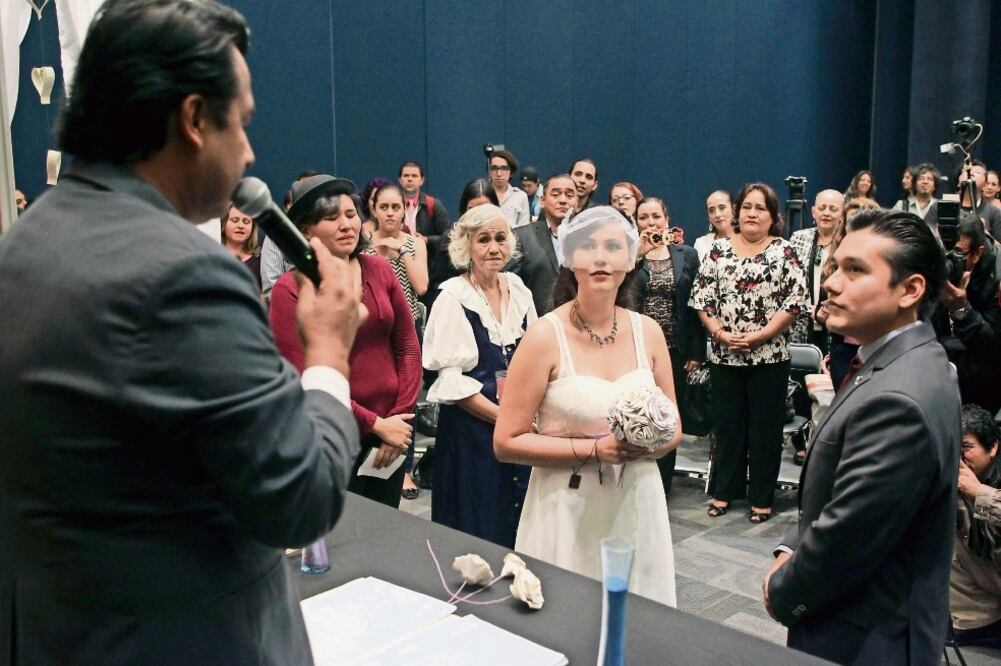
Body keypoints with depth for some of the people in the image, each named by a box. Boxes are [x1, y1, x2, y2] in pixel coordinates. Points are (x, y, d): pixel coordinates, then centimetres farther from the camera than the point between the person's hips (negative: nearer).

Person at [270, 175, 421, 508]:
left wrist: (400, 417, -5)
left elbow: (408, 346, 4)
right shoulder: (290, 290, -11)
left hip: (393, 429, 4)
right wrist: (376, 425, -12)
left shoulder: (379, 270, 1)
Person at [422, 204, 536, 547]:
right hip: (471, 429, -5)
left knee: (517, 524, 12)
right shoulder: (453, 298, -9)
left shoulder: (519, 290, 7)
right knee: (476, 525, 5)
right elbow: (450, 379, -13)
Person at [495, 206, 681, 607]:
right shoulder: (545, 336, -11)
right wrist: (594, 449, -17)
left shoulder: (647, 331, 2)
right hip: (567, 509, -3)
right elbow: (507, 443, -11)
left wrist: (648, 444, -11)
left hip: (637, 504, 4)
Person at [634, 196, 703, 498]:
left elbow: (696, 305, 4)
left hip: (675, 351, 2)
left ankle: (661, 489, 20)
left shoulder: (687, 255, 6)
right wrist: (638, 254, -15)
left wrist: (696, 352, 0)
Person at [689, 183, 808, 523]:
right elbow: (701, 297, 3)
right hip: (724, 355, 2)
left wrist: (759, 336, -14)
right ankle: (724, 491, 23)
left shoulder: (784, 252, -1)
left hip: (769, 356, -2)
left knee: (765, 428, 5)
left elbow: (795, 301, -7)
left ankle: (761, 498, 17)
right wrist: (720, 333, -10)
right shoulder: (719, 249, 6)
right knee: (727, 425, 11)